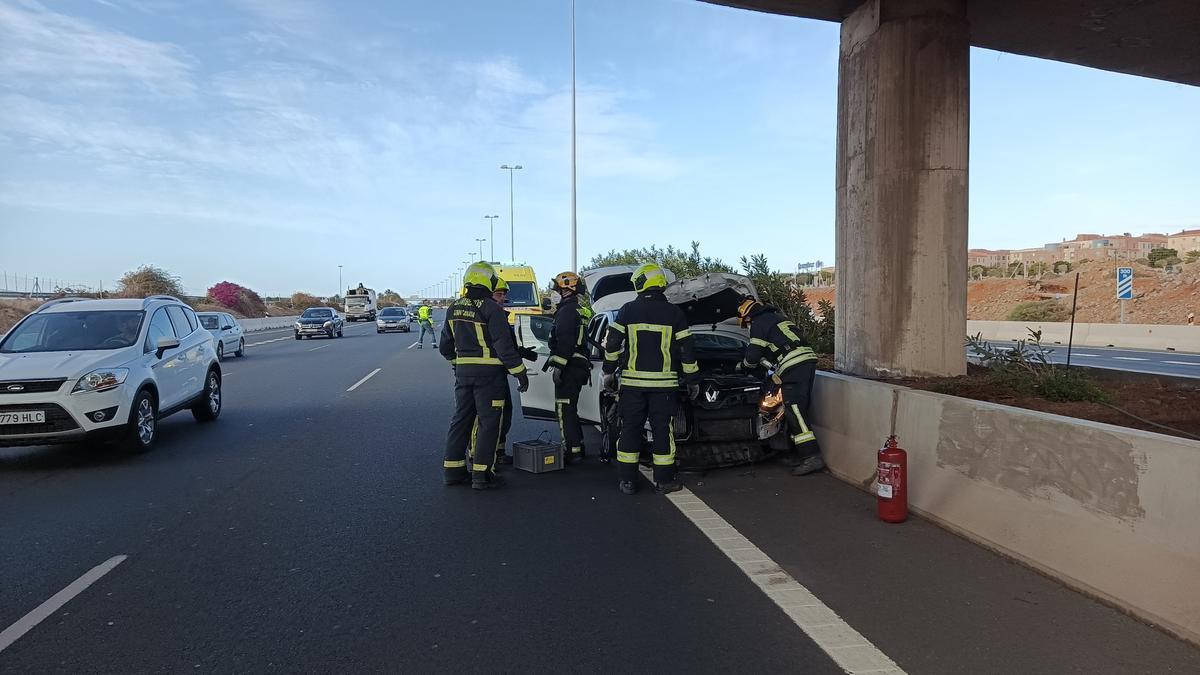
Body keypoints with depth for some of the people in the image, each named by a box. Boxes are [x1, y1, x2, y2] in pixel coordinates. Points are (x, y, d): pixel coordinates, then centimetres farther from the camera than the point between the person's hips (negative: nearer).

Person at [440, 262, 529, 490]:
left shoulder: (454, 309, 7)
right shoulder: (491, 310, -15)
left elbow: (445, 345, 15)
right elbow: (505, 347, -17)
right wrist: (520, 373, -10)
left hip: (463, 371, 7)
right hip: (489, 373, -6)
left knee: (461, 419, 15)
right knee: (488, 422, 1)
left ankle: (452, 469, 21)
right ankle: (482, 474, 4)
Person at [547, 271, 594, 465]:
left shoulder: (568, 310, -13)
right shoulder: (580, 310, 19)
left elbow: (565, 341, -22)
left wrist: (558, 366, -23)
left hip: (569, 367, -10)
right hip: (579, 365, 10)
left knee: (564, 410, -7)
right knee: (570, 409, 19)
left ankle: (572, 452, -6)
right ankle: (577, 446, 27)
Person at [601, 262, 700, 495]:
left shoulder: (628, 310, 1)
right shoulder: (674, 313, 2)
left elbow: (612, 343, -1)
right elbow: (686, 350, 3)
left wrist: (609, 372, 9)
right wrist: (692, 380, 11)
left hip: (632, 382, 0)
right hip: (664, 383, 0)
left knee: (630, 430, 7)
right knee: (663, 430, 7)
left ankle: (627, 480, 11)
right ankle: (664, 480, 13)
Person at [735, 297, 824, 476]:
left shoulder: (759, 323, 1)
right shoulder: (776, 317, 31)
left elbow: (753, 356, 1)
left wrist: (742, 366, 20)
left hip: (794, 366, -10)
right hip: (807, 360, 10)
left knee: (795, 411, -11)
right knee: (797, 411, 12)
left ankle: (812, 457, -15)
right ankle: (798, 455, 16)